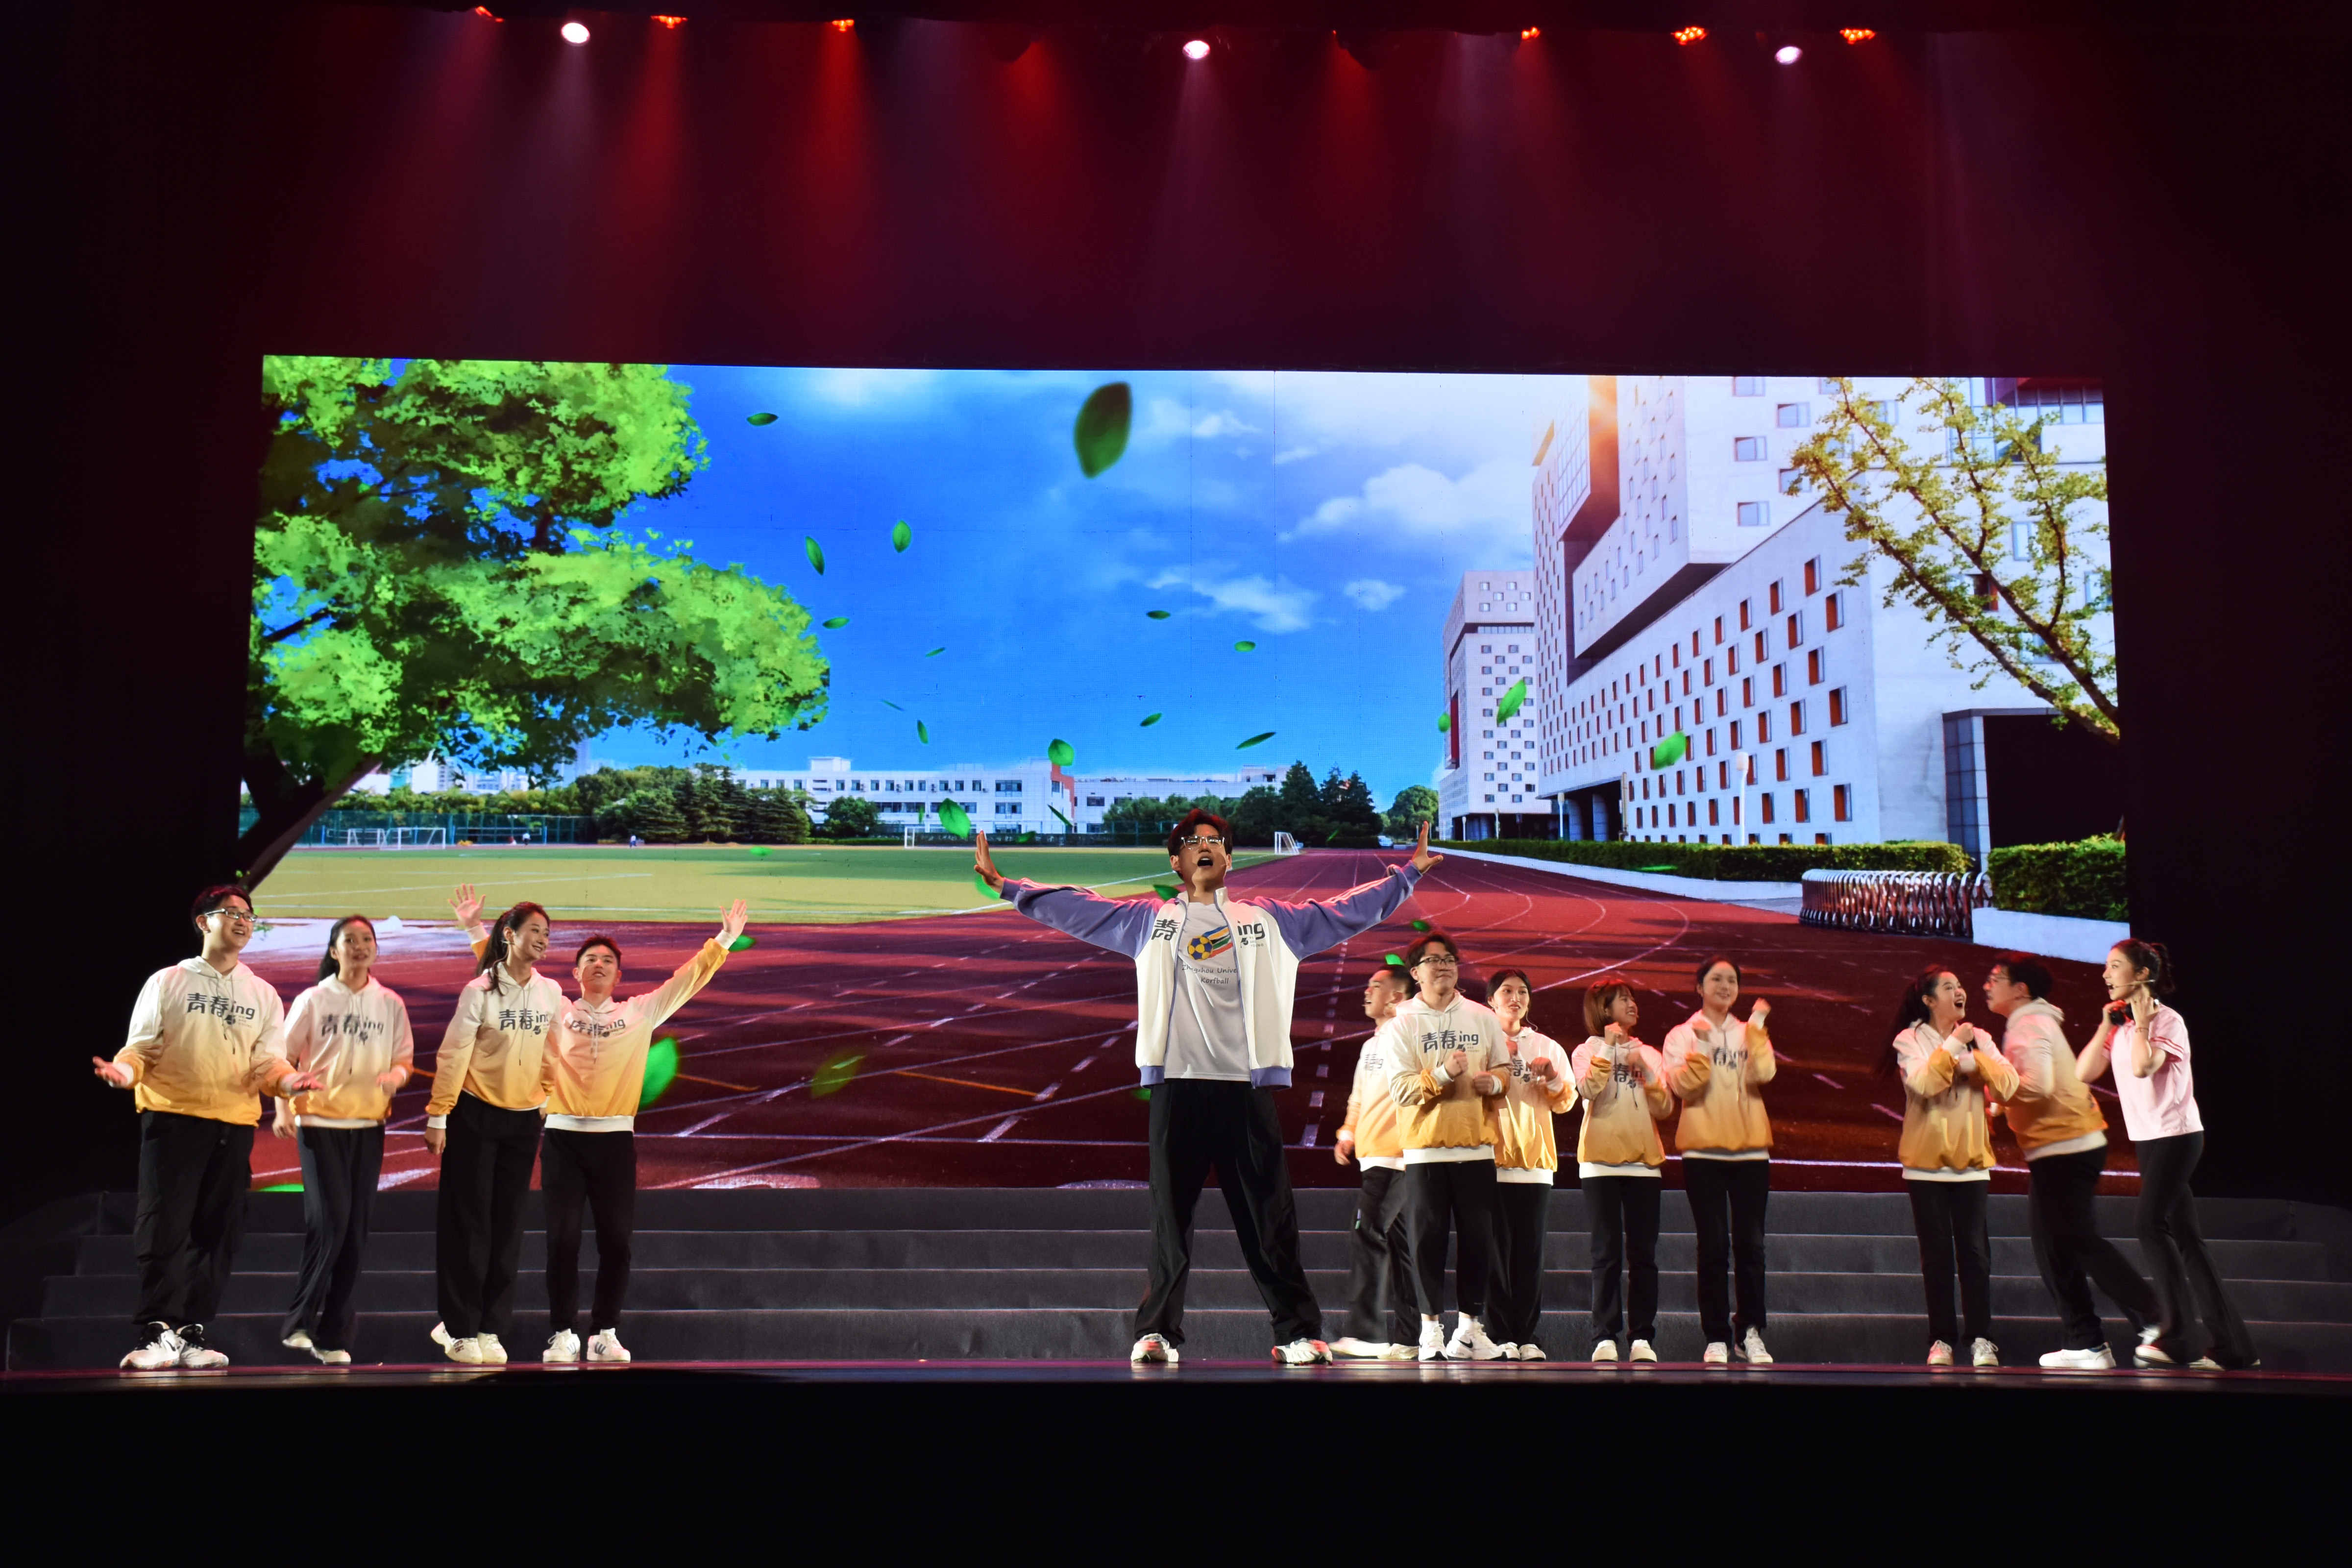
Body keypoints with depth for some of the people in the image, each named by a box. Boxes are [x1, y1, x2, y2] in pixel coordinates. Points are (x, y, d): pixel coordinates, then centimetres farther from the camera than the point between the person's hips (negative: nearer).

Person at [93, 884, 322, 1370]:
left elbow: (268, 1062, 6)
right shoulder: (168, 982, 7)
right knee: (164, 1229, -9)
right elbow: (142, 1048, 3)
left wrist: (288, 1080, -16)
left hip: (235, 1125, 3)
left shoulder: (263, 994, 14)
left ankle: (191, 1333, 12)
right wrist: (123, 1071, -19)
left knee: (218, 1233, 4)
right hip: (173, 1118, -3)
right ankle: (158, 1332, -6)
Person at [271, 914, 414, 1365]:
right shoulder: (313, 1001, 1)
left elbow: (405, 1059, 11)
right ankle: (299, 1321, 2)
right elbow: (283, 1057, 2)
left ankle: (333, 1334, 11)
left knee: (355, 1231, 3)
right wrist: (283, 1110, -9)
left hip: (368, 1125, 3)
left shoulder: (391, 1004, 7)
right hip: (320, 1123, -3)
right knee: (328, 1222, -14)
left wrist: (396, 1075, -12)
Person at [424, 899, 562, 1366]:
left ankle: (491, 1329, 10)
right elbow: (453, 1054, -9)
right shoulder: (480, 991, -9)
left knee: (507, 1226, 5)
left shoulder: (551, 993, 4)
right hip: (476, 1115, -4)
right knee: (469, 1222, -1)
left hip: (524, 1120, 4)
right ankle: (460, 1328, 6)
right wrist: (438, 1116, -11)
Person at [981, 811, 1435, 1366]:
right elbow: (1072, 908, 16)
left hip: (1248, 1086, 0)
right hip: (1176, 1085, 0)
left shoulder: (1272, 920, 19)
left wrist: (1407, 874, 19)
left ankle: (1299, 1334, 5)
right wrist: (1004, 883, 11)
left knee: (1271, 1219, 0)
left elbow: (1349, 910, 22)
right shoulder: (1149, 920, 17)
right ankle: (1158, 1331, 6)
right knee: (1170, 1217, 1)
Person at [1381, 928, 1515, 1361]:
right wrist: (1444, 1075, -21)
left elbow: (1504, 1071, 14)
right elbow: (1401, 1087, -7)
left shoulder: (1483, 1018, 11)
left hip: (1477, 1146, 3)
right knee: (1429, 1236, -2)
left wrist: (1493, 1081, -9)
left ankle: (1469, 1326, 12)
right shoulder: (1401, 1025, 1)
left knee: (1478, 1237, 3)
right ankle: (1431, 1327, 5)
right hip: (1425, 1147, -3)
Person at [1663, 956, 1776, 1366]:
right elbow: (1682, 1085, -11)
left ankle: (1751, 1333, 10)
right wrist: (1701, 1045, -20)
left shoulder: (1751, 1033, 12)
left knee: (1750, 1243, 0)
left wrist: (1756, 1028, -13)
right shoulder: (1683, 1035, 6)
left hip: (1750, 1148, 2)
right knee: (1713, 1245, -3)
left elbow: (1763, 1074, -9)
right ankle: (1716, 1337, 3)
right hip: (1704, 1150, -2)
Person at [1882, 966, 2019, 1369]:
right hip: (1926, 1161, -2)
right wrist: (1952, 1045, -19)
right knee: (1936, 1253, 1)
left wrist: (1975, 1056, -15)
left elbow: (2008, 1085, -5)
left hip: (1971, 1160, 2)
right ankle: (1941, 1339, 5)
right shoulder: (1910, 1040, -1)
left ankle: (1981, 1339, 3)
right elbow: (1923, 1083, -20)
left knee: (1974, 1250, -1)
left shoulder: (1979, 1038, 9)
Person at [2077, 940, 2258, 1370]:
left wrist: (2142, 1021, -18)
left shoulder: (2167, 1020, -12)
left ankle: (2178, 1336, -9)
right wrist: (2107, 1026, -1)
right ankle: (2229, 1344, 11)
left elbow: (2143, 1066, -29)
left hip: (2176, 1134, -8)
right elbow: (2084, 1073, 1)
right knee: (2184, 1237, 7)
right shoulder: (2119, 1025, 10)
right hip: (2147, 1139, 8)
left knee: (2152, 1225, -15)